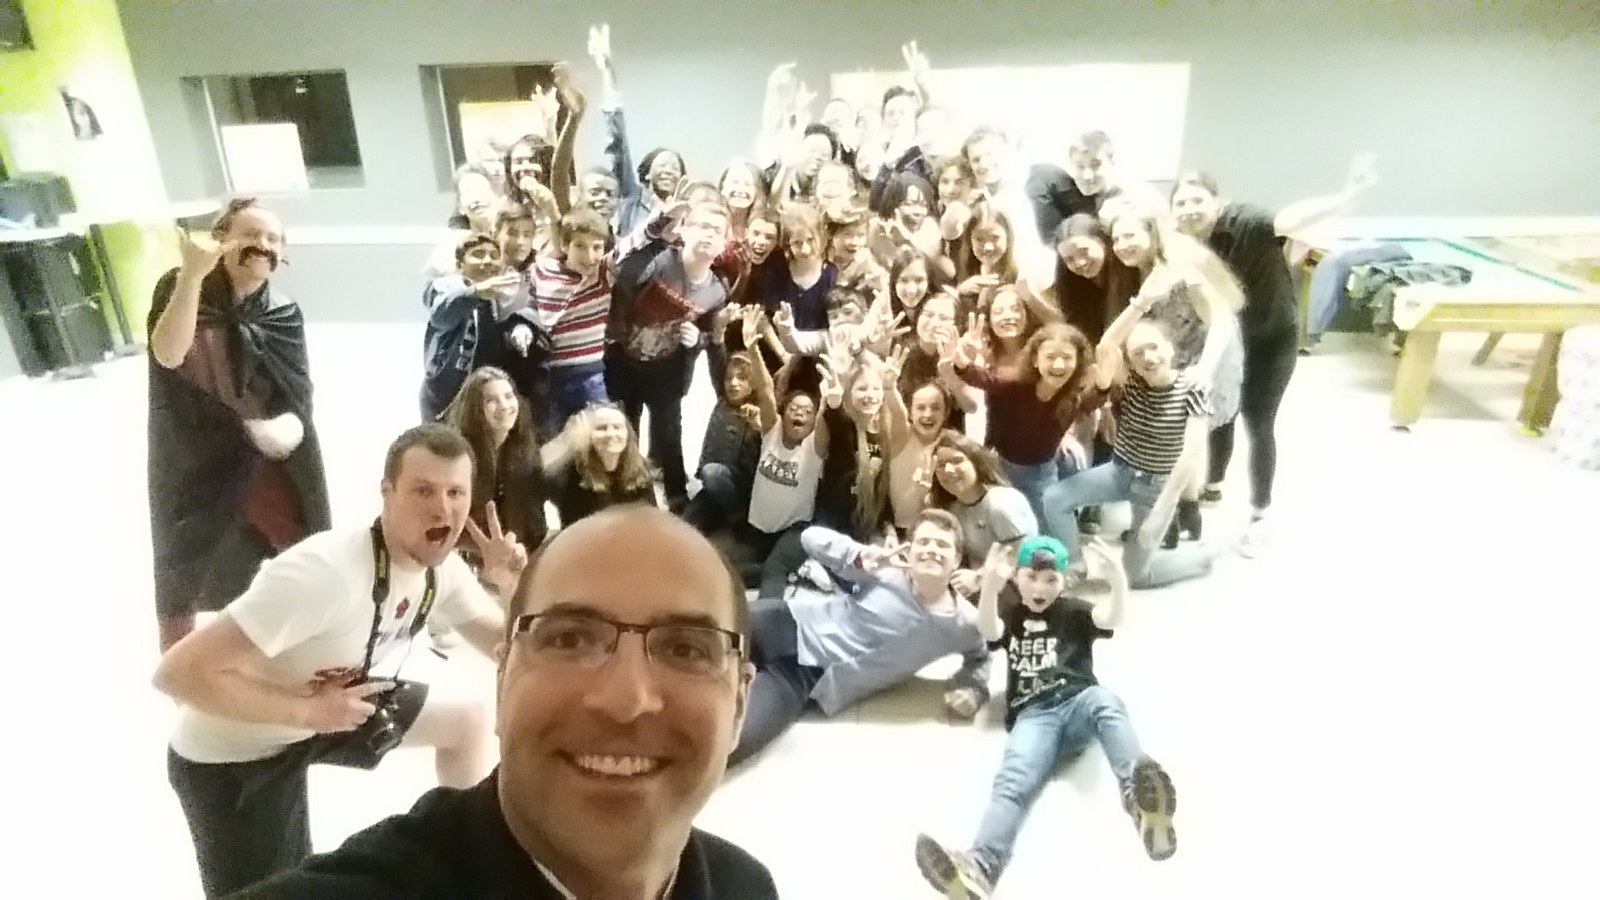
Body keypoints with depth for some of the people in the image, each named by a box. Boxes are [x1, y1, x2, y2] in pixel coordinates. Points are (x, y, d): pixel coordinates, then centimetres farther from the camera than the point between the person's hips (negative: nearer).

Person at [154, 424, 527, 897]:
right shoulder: (325, 573, -36)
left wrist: (513, 589, -20)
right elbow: (179, 672, -32)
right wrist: (306, 711, -32)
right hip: (230, 756, -7)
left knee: (469, 720, 11)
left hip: (328, 704, 8)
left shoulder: (442, 569, -12)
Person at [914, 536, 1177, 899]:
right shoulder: (1010, 613, 19)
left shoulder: (1073, 610, 17)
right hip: (1033, 714, 0)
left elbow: (1111, 618, -5)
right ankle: (977, 870, -54)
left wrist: (1118, 580, -30)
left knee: (1106, 702, -35)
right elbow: (988, 630, -5)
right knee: (1014, 781, -28)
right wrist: (990, 586, -29)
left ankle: (1140, 795, -60)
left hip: (1078, 702, 1)